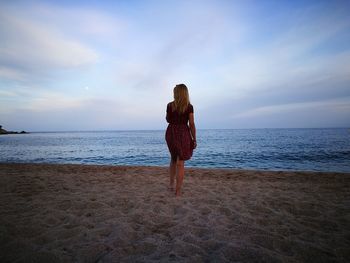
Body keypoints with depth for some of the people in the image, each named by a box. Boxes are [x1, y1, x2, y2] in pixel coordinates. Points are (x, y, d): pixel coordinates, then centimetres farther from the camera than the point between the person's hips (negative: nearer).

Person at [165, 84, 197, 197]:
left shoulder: (170, 105, 0)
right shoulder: (189, 107, -6)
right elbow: (191, 124, -8)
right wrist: (194, 139, 0)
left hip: (171, 132, 3)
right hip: (183, 134, -3)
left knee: (173, 159, 24)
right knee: (180, 163, 3)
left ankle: (171, 184, 31)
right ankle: (178, 191, 8)